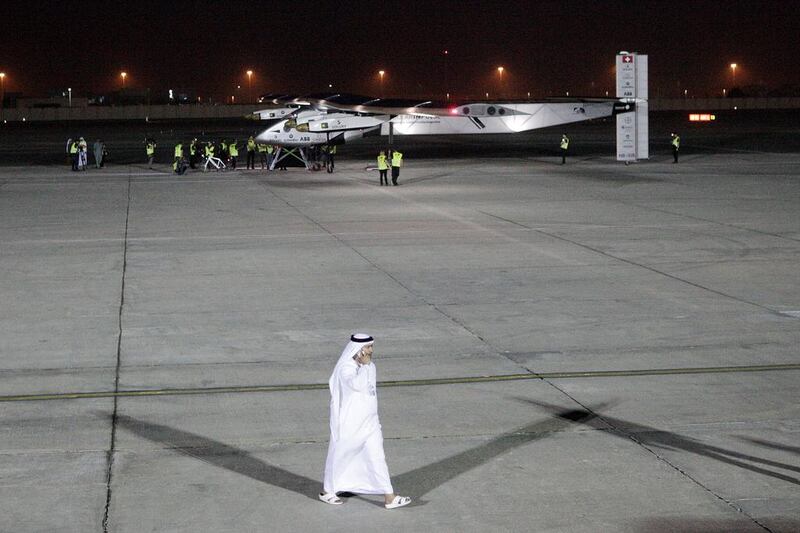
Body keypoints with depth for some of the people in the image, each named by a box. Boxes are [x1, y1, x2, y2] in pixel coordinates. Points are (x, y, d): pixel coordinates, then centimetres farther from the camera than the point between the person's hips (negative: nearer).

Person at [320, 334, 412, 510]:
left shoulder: (369, 367, 5)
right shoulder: (345, 368, -19)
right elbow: (356, 385, -39)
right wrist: (364, 365, -29)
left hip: (369, 423, 6)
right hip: (349, 424, -6)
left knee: (377, 457, 1)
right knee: (339, 457, 11)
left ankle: (389, 497, 0)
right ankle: (327, 491, 31)